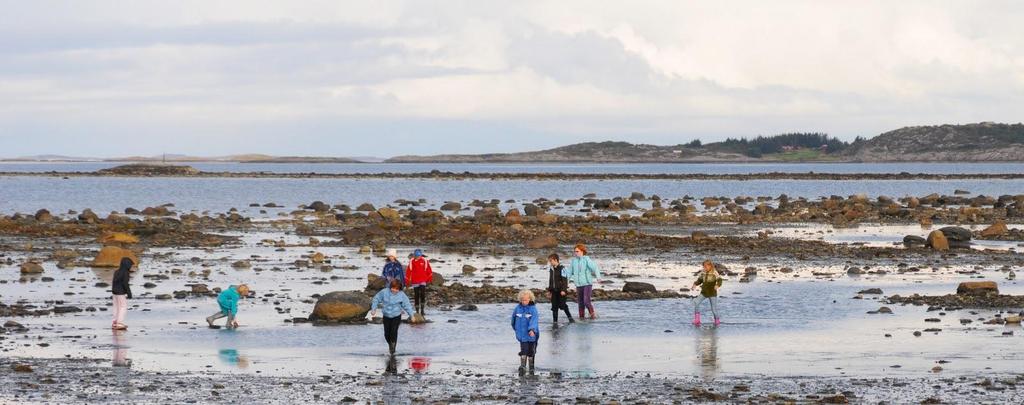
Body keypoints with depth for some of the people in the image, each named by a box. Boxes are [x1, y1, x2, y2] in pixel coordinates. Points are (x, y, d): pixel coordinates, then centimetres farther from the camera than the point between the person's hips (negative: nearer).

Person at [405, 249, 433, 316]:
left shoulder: (424, 261, -3)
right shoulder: (411, 262, -3)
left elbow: (429, 270, 7)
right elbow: (408, 272, 3)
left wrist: (429, 279, 10)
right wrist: (407, 282, 5)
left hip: (423, 281, -1)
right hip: (415, 282, 1)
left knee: (423, 295, -12)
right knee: (416, 296, 4)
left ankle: (422, 310, -5)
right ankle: (417, 311, 12)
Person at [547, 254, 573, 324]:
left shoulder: (562, 268, -10)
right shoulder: (551, 269, 11)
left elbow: (564, 280, -13)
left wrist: (563, 290, -19)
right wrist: (549, 290, 19)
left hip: (561, 291, -7)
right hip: (554, 291, 7)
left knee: (562, 305, -5)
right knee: (554, 307, 3)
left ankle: (570, 317, 16)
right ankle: (555, 322, 5)